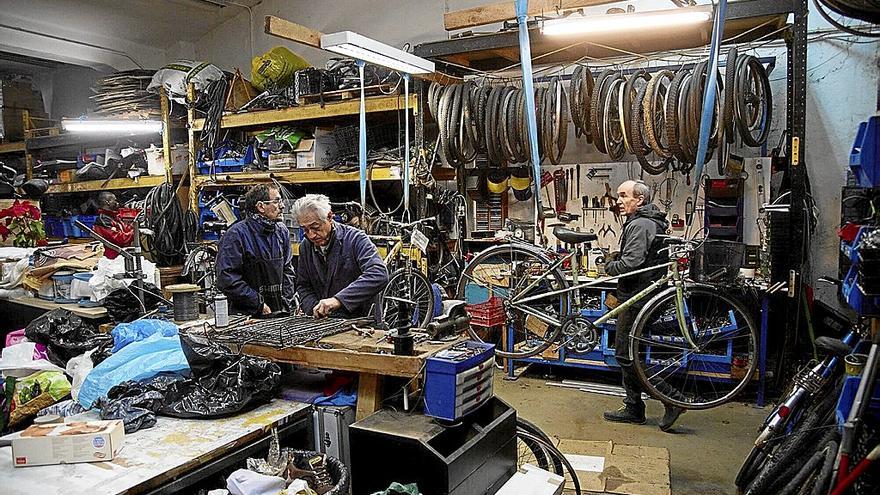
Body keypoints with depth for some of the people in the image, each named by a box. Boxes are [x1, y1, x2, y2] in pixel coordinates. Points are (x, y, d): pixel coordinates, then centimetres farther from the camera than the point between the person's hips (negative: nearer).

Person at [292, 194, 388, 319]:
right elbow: (303, 286, 16)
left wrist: (338, 299, -32)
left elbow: (379, 275, -25)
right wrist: (315, 308, -5)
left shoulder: (355, 239, -11)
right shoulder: (305, 246, 8)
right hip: (323, 324, 4)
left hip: (360, 321, -4)